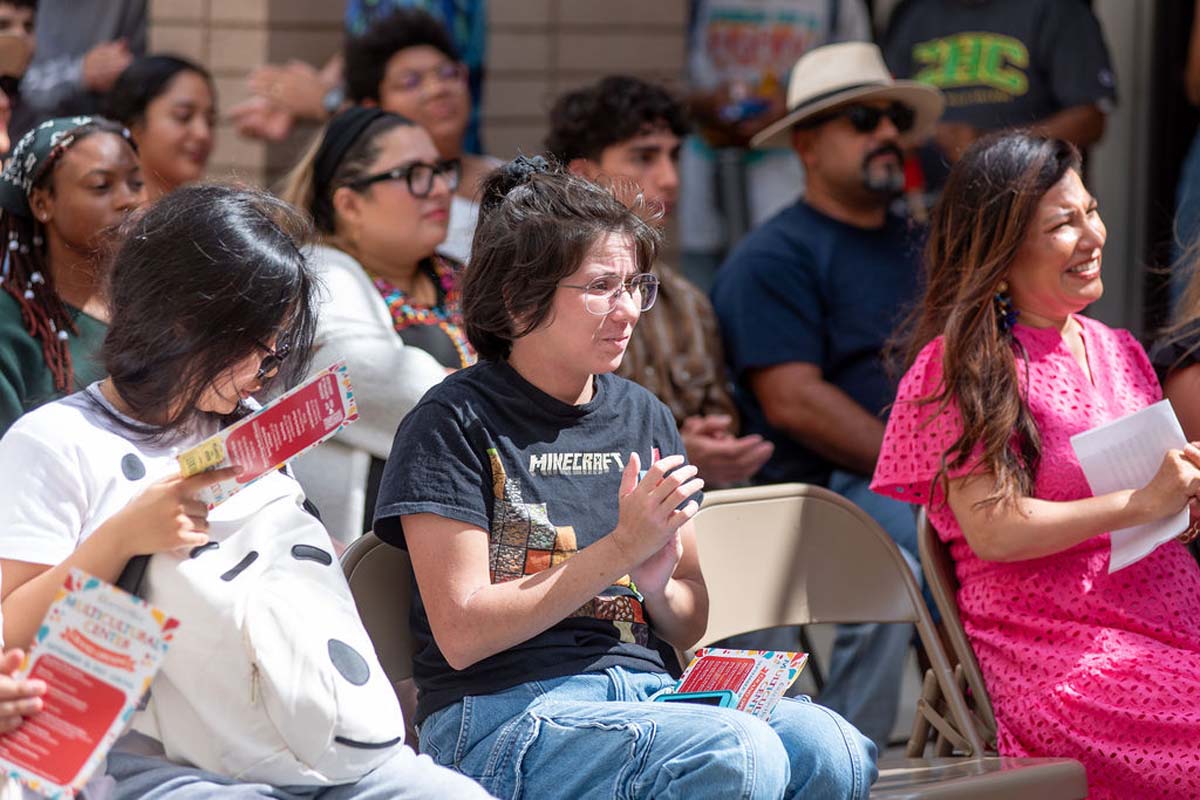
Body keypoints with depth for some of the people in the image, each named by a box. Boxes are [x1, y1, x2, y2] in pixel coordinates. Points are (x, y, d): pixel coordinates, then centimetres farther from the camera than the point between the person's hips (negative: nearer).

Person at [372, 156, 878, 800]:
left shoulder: (645, 418, 16)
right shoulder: (457, 421, -2)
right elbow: (461, 633, -9)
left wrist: (656, 584, -3)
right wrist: (620, 551, -11)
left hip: (648, 693, 6)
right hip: (508, 713, -5)